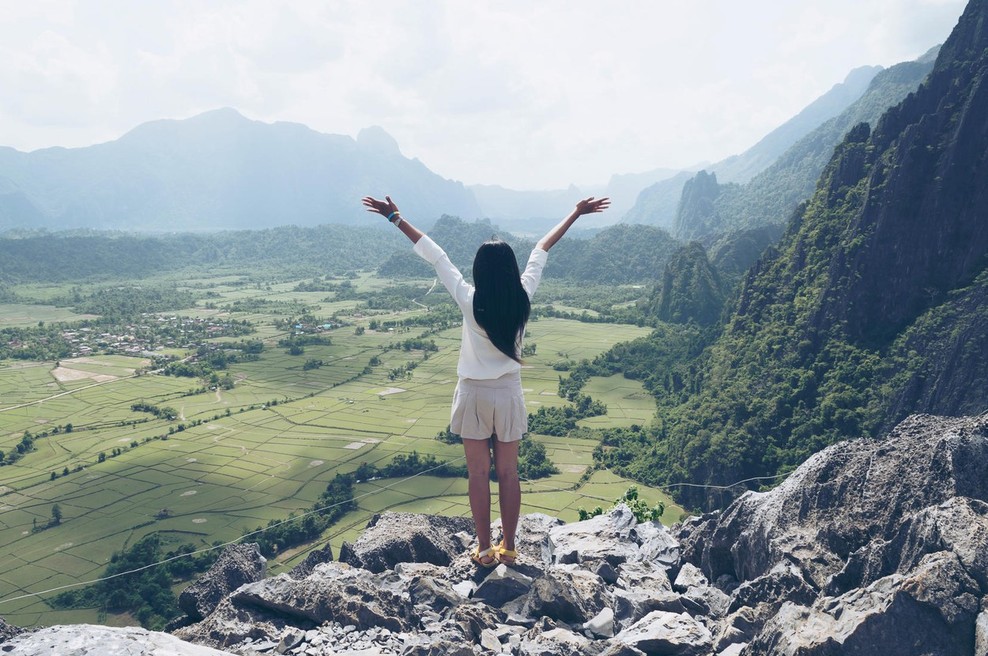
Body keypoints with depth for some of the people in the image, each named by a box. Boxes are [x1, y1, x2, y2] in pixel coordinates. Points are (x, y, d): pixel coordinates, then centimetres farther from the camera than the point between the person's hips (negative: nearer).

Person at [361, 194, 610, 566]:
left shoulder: (469, 301, -17)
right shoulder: (522, 298, -11)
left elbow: (434, 255, -11)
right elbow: (541, 251, 0)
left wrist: (396, 217, -5)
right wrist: (576, 214, 14)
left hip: (474, 395, -2)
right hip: (509, 395, 2)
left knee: (478, 474, 9)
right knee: (508, 473, 12)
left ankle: (484, 550, 18)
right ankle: (508, 547, 23)